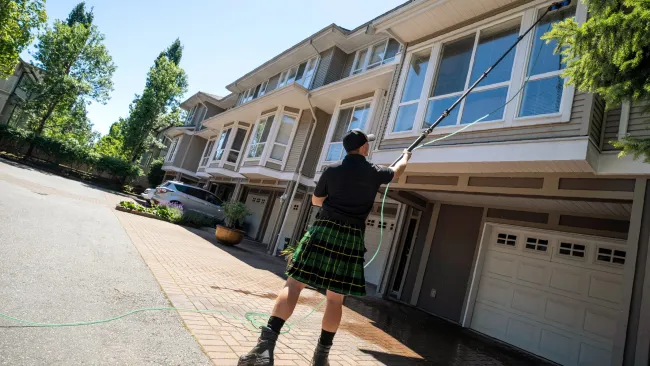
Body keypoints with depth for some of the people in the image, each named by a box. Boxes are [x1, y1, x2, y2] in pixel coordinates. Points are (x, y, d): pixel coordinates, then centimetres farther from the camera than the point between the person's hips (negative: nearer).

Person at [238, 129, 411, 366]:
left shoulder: (332, 170, 7)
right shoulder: (374, 173, 9)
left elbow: (316, 200, 19)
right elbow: (397, 170, 31)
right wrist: (406, 155, 52)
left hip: (323, 229, 0)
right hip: (351, 238, 1)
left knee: (294, 285, -3)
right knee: (335, 298, 9)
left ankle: (265, 346, -12)